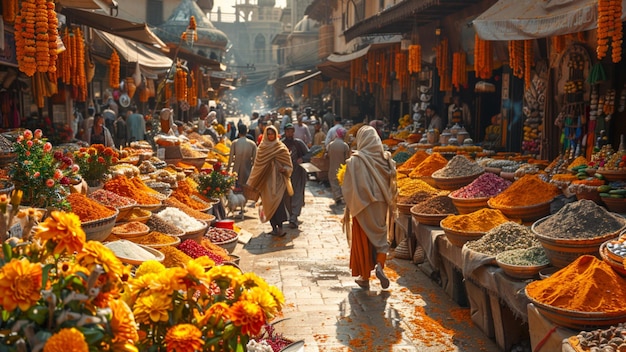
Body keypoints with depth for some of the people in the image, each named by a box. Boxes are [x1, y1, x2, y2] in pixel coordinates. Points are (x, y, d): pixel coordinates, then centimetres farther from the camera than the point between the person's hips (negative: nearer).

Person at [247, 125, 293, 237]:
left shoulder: (282, 147, 3)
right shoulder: (261, 148, 9)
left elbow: (289, 164, 4)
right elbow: (257, 164, 14)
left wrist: (284, 169, -18)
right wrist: (252, 182, 12)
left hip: (279, 179, -2)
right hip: (266, 180, 2)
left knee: (278, 202, -14)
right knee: (269, 203, 1)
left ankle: (280, 226, -12)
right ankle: (274, 226, 9)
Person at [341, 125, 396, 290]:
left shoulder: (355, 161, -13)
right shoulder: (385, 158, -2)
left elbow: (348, 187, -10)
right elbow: (391, 184, 2)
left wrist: (348, 207, 2)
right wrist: (389, 202, 14)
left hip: (362, 205, -3)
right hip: (381, 206, 3)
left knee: (363, 240, 9)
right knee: (380, 236, 16)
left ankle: (365, 277, 16)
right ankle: (379, 265, -9)